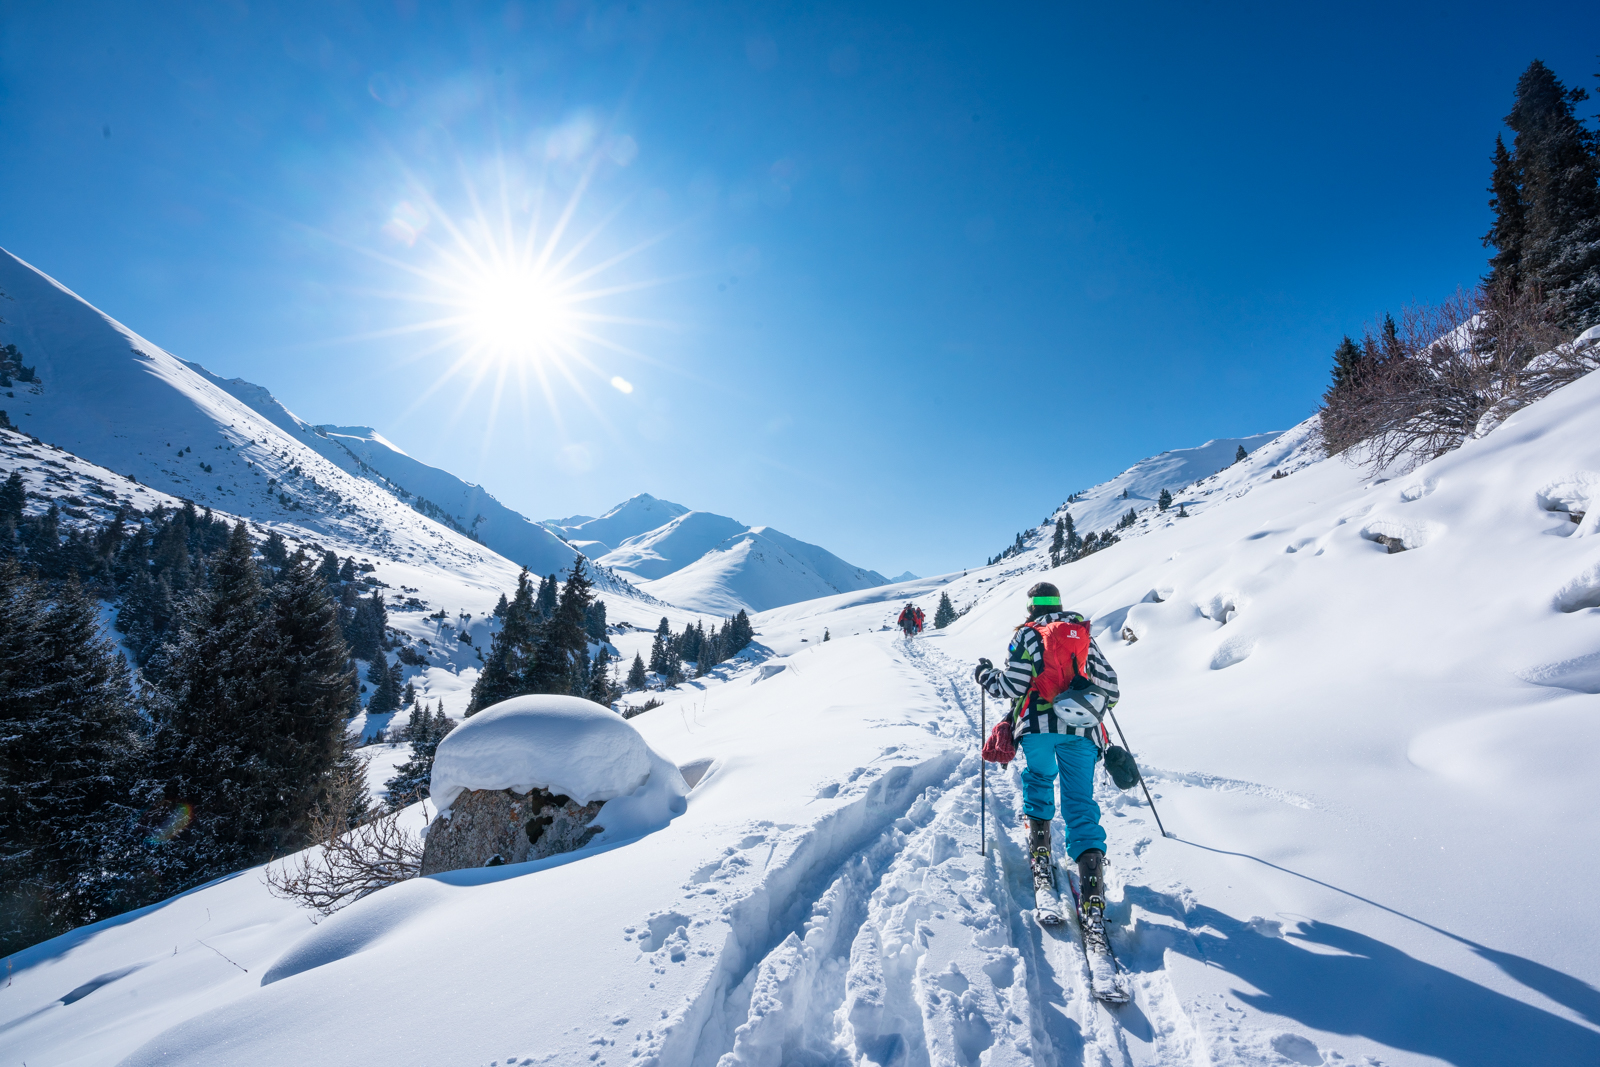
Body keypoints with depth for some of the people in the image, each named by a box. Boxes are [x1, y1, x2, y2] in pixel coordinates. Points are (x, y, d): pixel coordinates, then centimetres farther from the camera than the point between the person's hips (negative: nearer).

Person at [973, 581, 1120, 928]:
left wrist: (984, 674, 18)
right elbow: (1108, 684, 18)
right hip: (1082, 729, 2)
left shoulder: (1027, 634, 8)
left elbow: (1011, 686, -1)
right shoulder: (1084, 635, 20)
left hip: (1039, 723, -2)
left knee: (1038, 779, 25)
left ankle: (1040, 850, 14)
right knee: (1081, 802, 3)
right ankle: (1092, 886, -12)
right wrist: (1097, 706, 40)